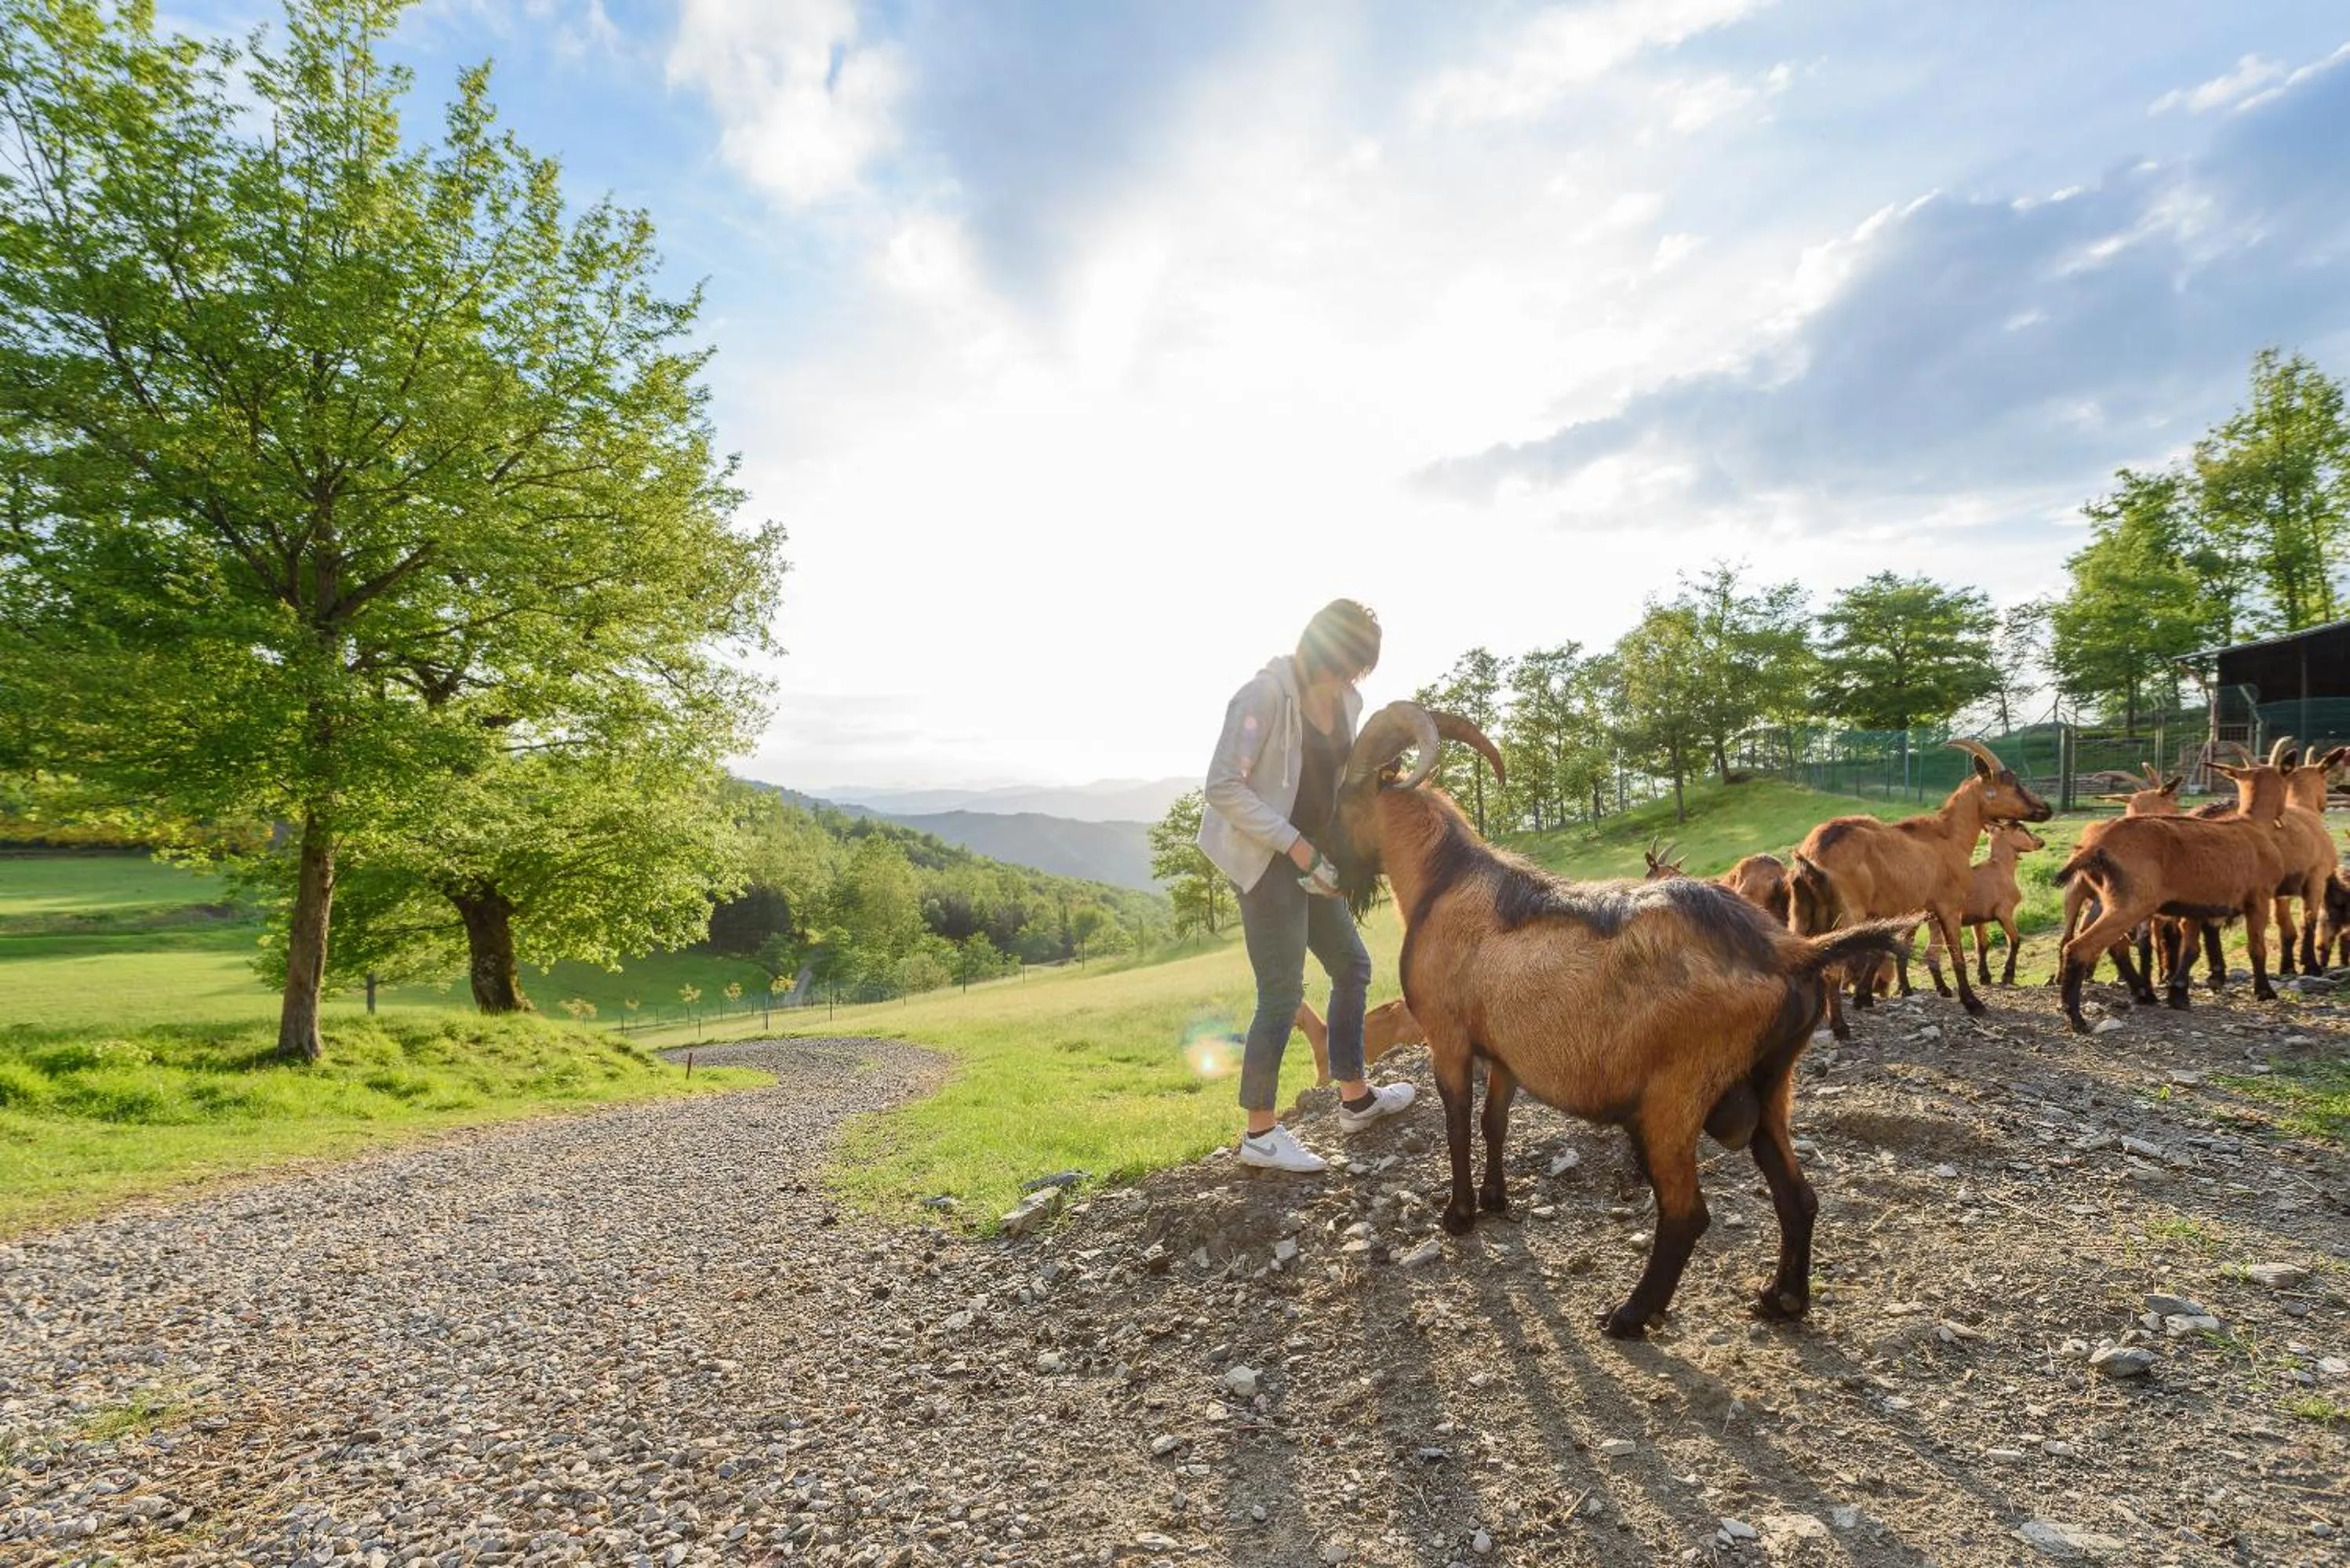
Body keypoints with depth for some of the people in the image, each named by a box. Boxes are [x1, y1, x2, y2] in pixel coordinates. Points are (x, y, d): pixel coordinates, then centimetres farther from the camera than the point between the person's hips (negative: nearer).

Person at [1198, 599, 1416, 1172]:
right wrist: (1297, 846, -24)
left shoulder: (1345, 700, 5)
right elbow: (1223, 786, -23)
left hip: (1312, 857, 9)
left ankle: (1355, 1098, 33)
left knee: (1352, 967, 17)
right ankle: (1260, 1133, 9)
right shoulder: (1266, 695, -19)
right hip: (1268, 861, -9)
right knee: (1283, 993, -5)